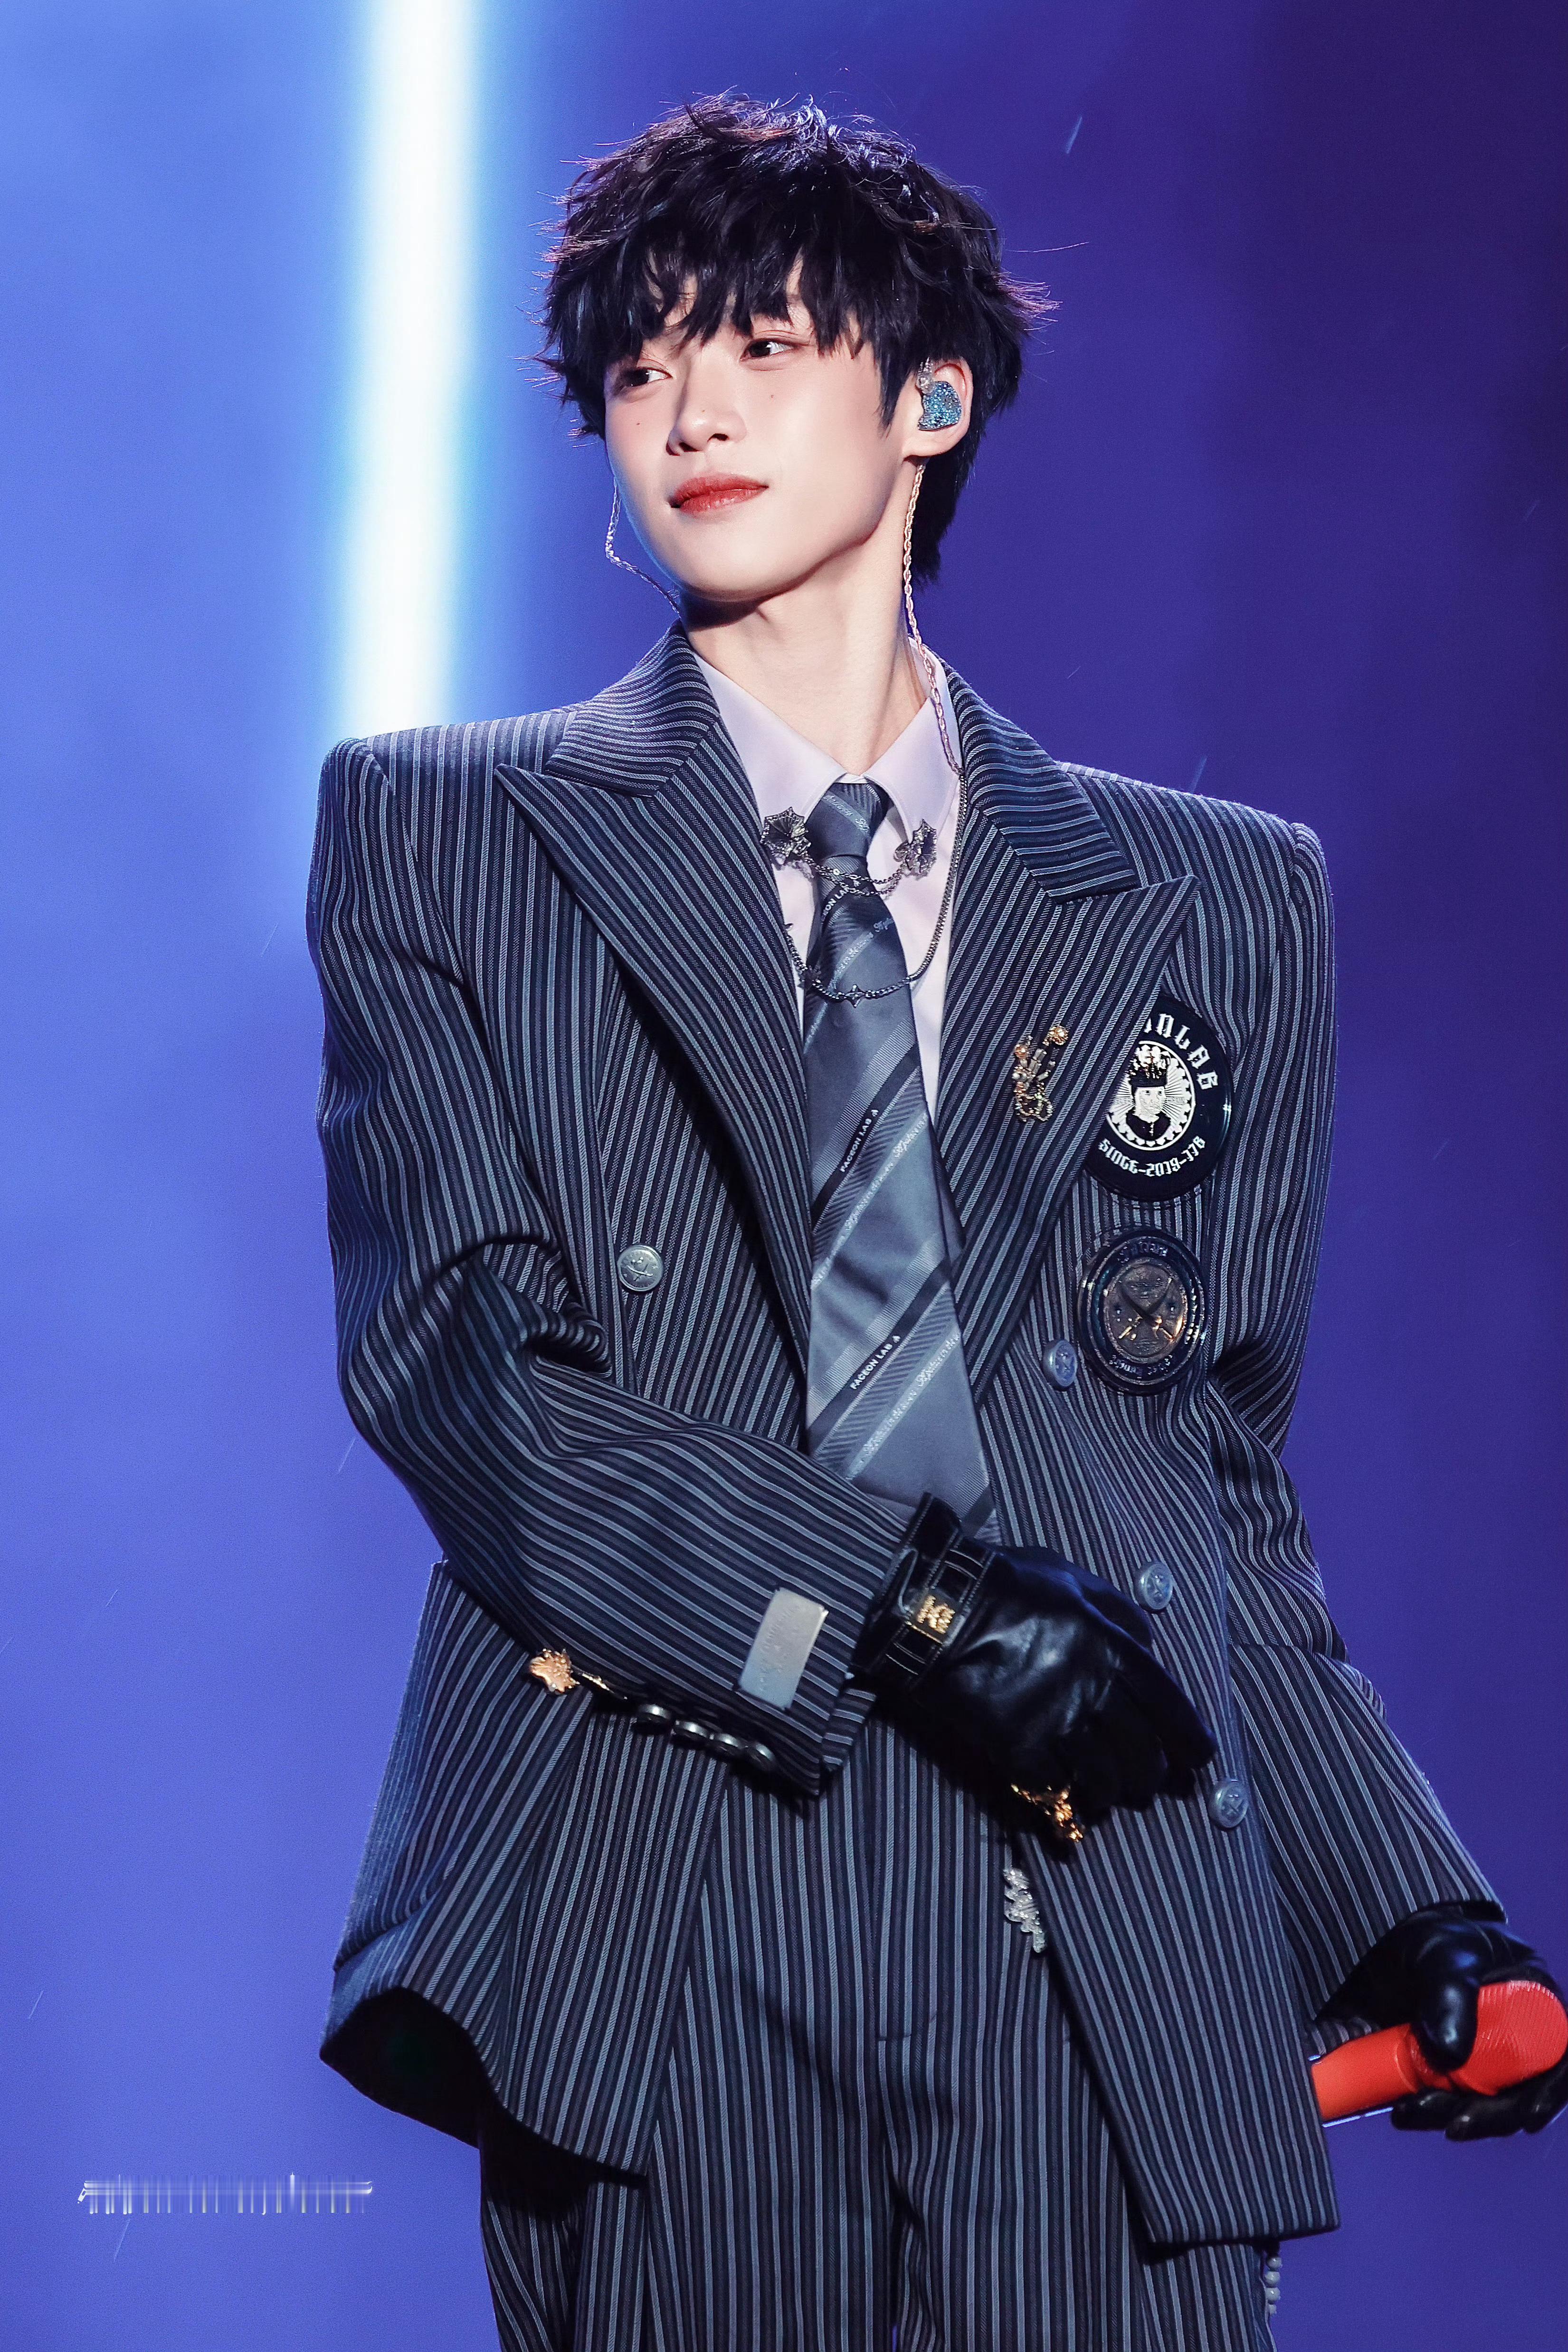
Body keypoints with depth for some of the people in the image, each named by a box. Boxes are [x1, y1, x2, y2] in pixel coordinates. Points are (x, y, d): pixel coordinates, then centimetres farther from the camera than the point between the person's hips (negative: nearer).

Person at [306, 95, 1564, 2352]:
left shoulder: (1218, 901, 15)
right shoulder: (440, 834, 9)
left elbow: (1216, 1470, 17)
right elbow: (449, 1354, -2)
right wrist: (899, 1597, -16)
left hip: (1107, 1936, 2)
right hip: (656, 1926, -1)